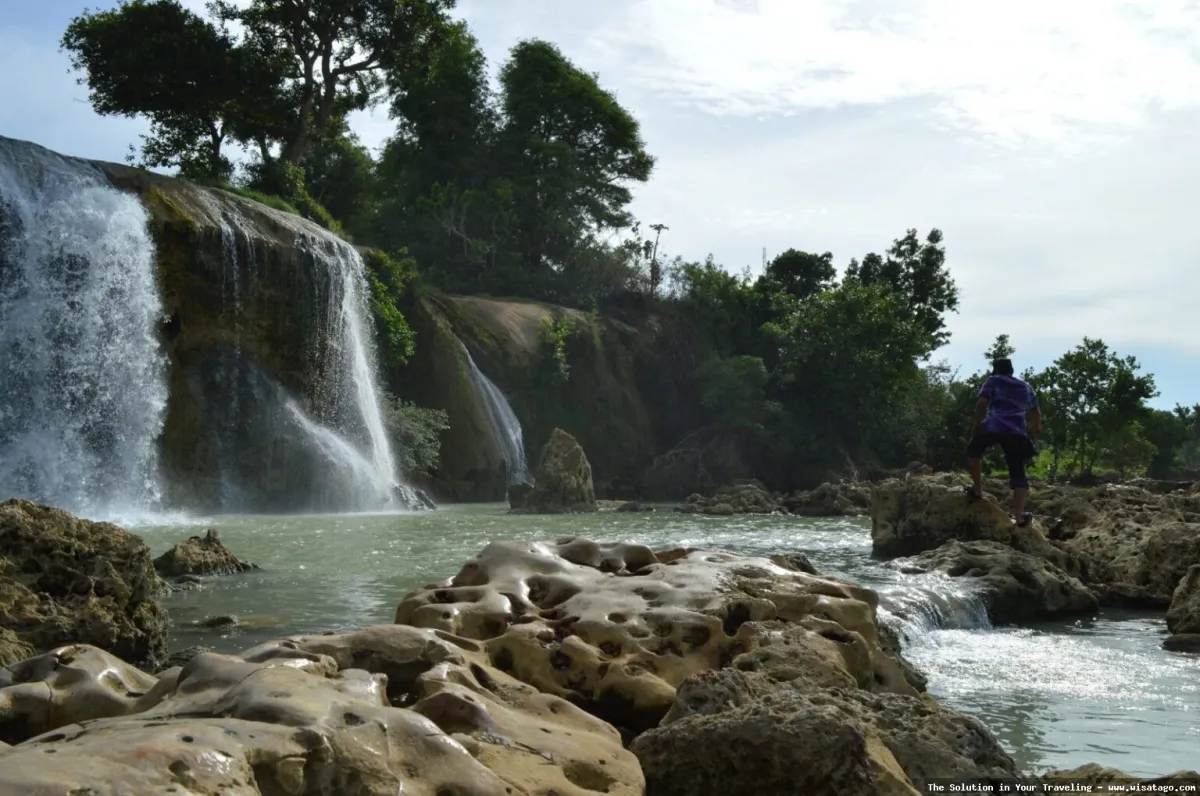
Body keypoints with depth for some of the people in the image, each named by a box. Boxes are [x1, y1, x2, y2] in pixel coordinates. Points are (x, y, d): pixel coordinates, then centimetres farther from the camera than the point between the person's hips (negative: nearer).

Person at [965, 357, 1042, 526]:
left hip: (993, 427, -3)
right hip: (1017, 432, 3)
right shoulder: (1026, 386, 25)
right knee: (1018, 472, 4)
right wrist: (1036, 427, 47)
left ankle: (977, 490, 19)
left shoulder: (993, 381, 12)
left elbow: (981, 403, -3)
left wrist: (977, 423, 8)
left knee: (973, 450, 25)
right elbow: (1036, 412, 28)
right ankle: (1019, 515, -6)